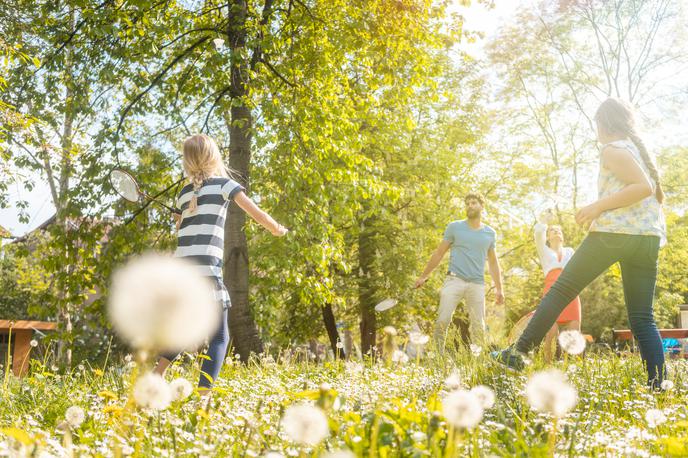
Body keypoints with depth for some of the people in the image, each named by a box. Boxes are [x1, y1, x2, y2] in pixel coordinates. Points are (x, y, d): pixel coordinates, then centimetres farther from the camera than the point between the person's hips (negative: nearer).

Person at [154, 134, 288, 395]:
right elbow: (257, 213, 1)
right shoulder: (224, 184, 3)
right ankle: (203, 394, -10)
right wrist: (278, 230, 18)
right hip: (206, 268, -6)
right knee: (220, 337, -1)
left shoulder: (183, 194, 18)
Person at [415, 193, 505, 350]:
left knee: (478, 327, 2)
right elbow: (439, 253, 10)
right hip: (454, 280, -2)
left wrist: (499, 288, 17)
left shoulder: (490, 233, 14)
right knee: (442, 321, -13)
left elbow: (493, 262, 21)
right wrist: (424, 276, 10)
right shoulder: (454, 227, 6)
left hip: (477, 284, 3)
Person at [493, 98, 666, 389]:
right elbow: (657, 195, 27)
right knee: (642, 319, 6)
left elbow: (644, 186, -14)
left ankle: (518, 353, -2)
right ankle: (658, 386, -3)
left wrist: (598, 206, -14)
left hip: (614, 232, -7)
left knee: (562, 289, -1)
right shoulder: (639, 149, 24)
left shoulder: (613, 149, 0)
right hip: (649, 240, 7)